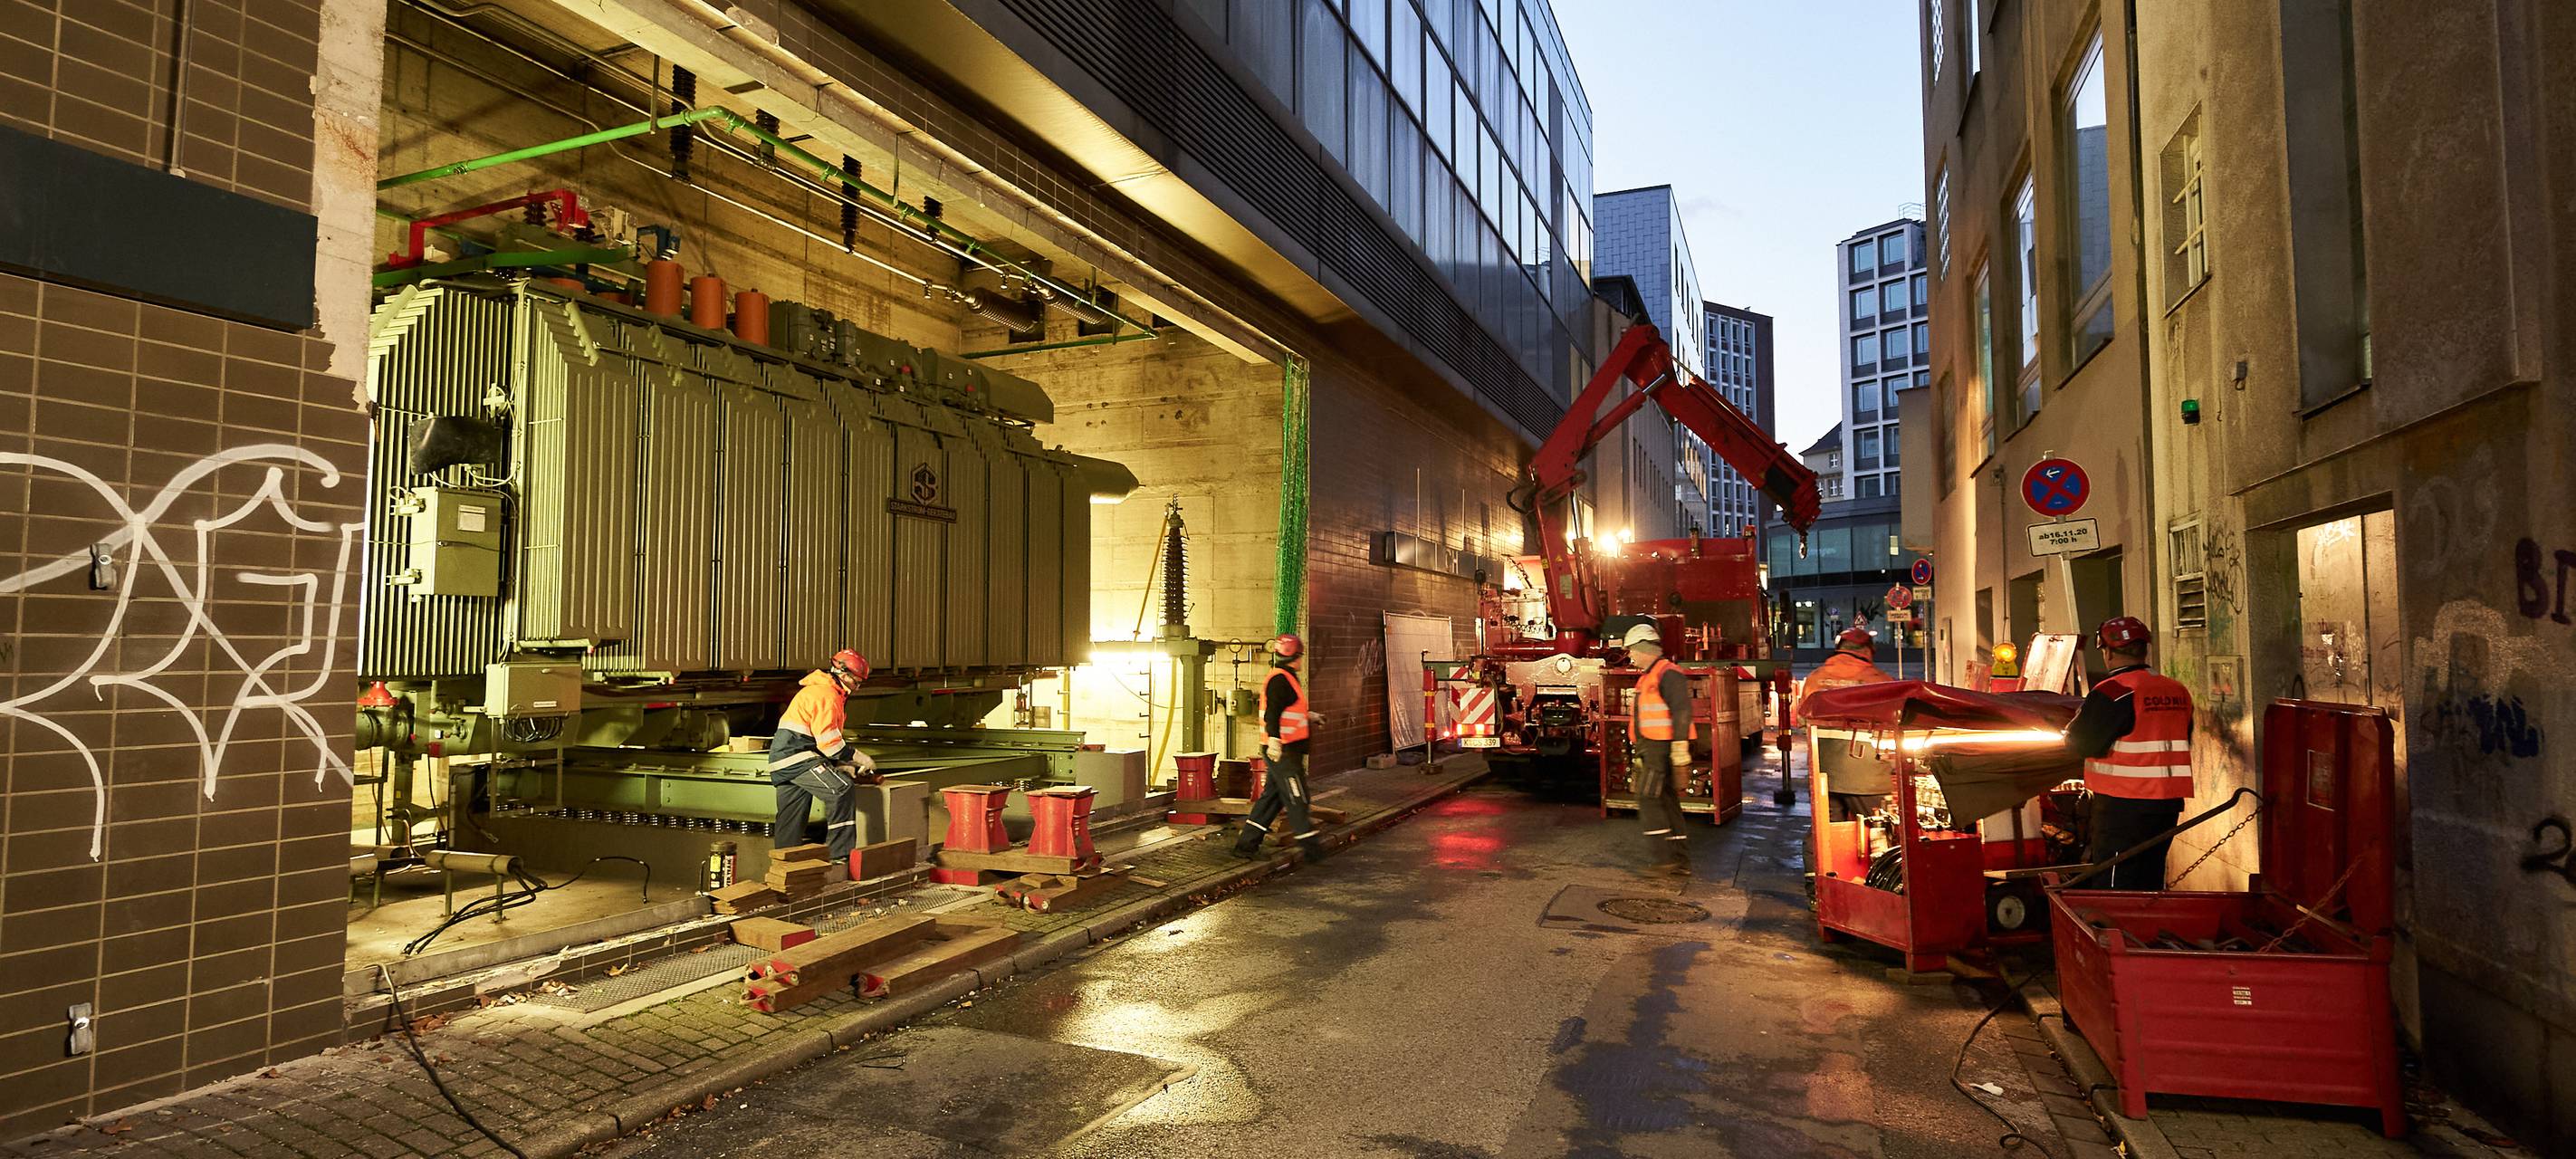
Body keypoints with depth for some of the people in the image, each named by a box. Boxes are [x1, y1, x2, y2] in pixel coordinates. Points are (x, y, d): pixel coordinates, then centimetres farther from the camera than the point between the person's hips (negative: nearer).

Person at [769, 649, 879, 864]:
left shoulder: (828, 692, 23)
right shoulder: (827, 694, -11)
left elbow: (826, 741, 25)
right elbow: (828, 741, -19)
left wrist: (845, 766, 15)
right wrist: (859, 758, -12)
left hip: (783, 759, 11)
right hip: (796, 757, -11)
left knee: (790, 822, 12)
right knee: (842, 789, -22)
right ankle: (840, 855, -22)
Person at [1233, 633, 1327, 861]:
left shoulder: (1286, 678, 17)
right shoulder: (1281, 680, -16)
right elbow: (1272, 714, -25)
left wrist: (1308, 715, 39)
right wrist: (1274, 741, -31)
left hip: (1285, 751, 10)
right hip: (1284, 751, -10)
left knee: (1272, 797, 13)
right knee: (1296, 798, -2)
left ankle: (1247, 844, 16)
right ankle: (1311, 845, 6)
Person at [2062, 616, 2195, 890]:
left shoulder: (2113, 692, -16)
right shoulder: (2179, 691, 9)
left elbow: (2081, 743, -14)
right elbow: (2181, 743, 20)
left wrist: (2077, 719, 5)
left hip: (2123, 806, -8)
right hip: (2169, 805, 8)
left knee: (2113, 887, -2)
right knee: (2151, 882, 18)